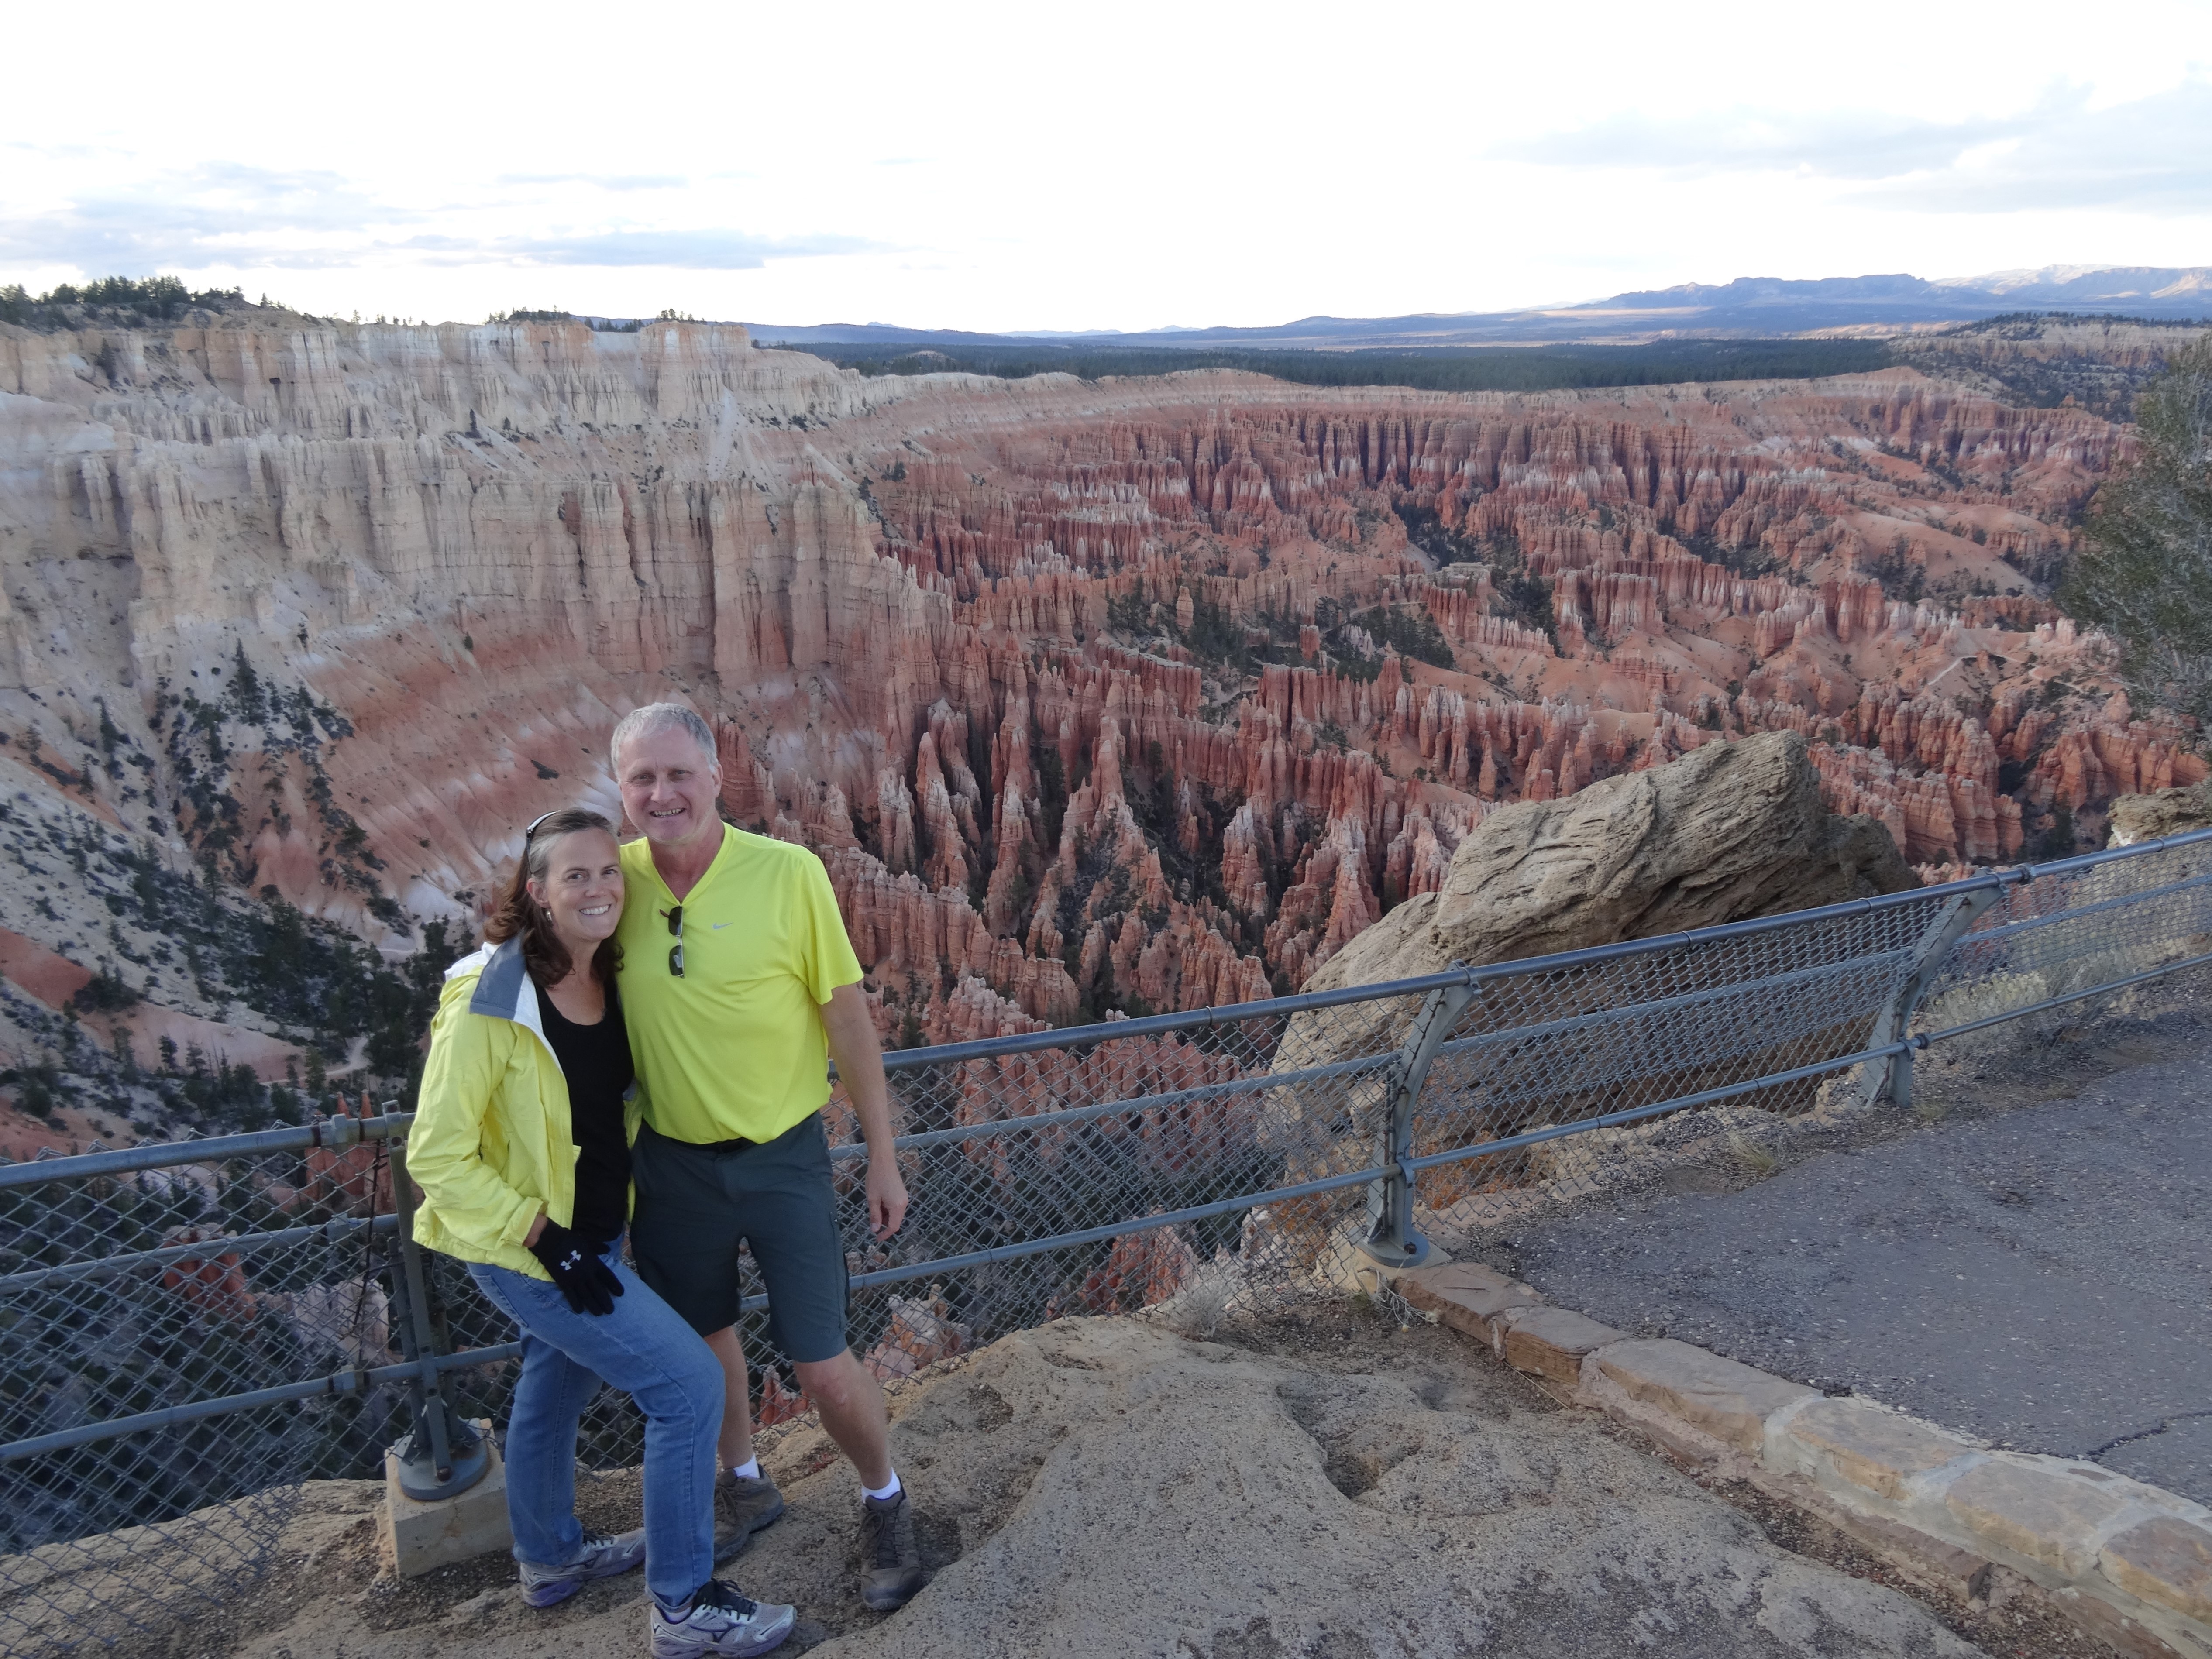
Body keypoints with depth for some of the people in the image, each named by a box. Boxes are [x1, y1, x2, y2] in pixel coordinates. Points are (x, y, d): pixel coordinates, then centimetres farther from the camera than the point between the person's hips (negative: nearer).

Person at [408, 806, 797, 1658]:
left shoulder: (610, 980, -3)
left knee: (556, 1385, 26)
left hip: (596, 1233, 8)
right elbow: (437, 1154, -21)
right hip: (525, 1248, -8)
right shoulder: (490, 1004, -25)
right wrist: (546, 1240, -23)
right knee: (690, 1384, -9)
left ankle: (551, 1556, 50)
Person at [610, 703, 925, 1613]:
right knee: (703, 1339, 21)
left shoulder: (788, 872, -18)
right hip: (670, 1159, 4)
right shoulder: (615, 879, -9)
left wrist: (882, 1158, -6)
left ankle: (885, 1503, 33)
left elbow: (849, 1022, -11)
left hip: (782, 1158, -3)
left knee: (823, 1365, 4)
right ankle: (744, 1483, 48)